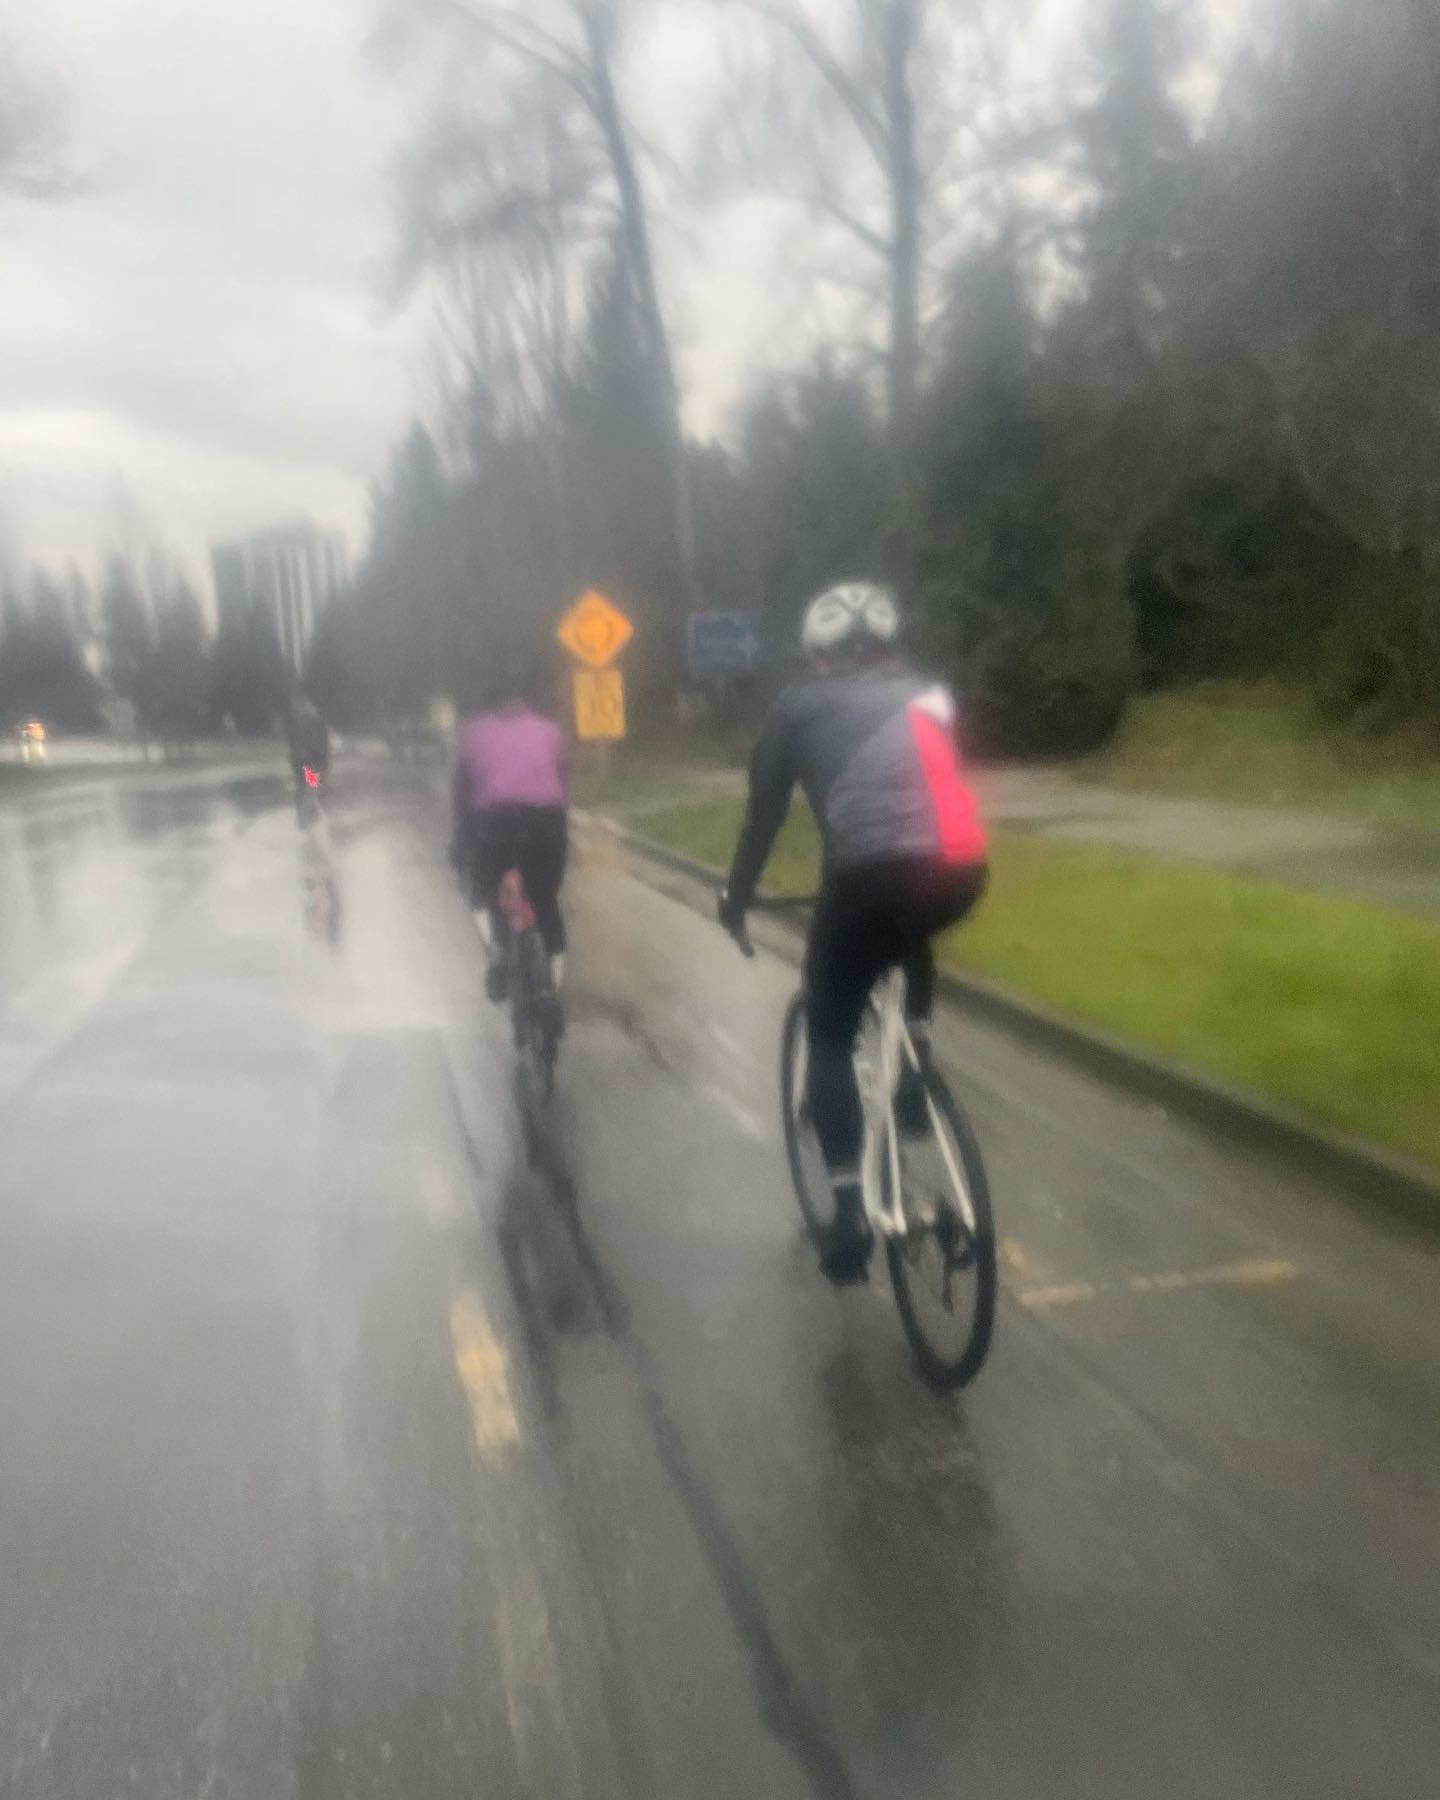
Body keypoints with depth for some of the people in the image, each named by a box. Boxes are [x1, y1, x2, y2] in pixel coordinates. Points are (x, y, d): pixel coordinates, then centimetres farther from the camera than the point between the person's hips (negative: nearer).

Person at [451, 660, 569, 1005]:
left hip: (495, 820, -1)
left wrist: (461, 840, 25)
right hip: (546, 821, 1)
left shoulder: (472, 729, 20)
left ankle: (497, 953, -1)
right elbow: (563, 783, 17)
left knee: (483, 892, 24)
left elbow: (462, 789, 19)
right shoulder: (548, 728, 21)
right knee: (547, 905, 14)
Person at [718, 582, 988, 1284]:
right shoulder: (928, 694, 28)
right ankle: (915, 1078, 33)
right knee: (911, 937, 41)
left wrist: (736, 897, 35)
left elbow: (765, 811, 21)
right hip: (961, 873, 4)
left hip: (871, 875, -4)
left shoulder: (801, 704, 18)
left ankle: (849, 1216, 8)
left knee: (829, 1037, 14)